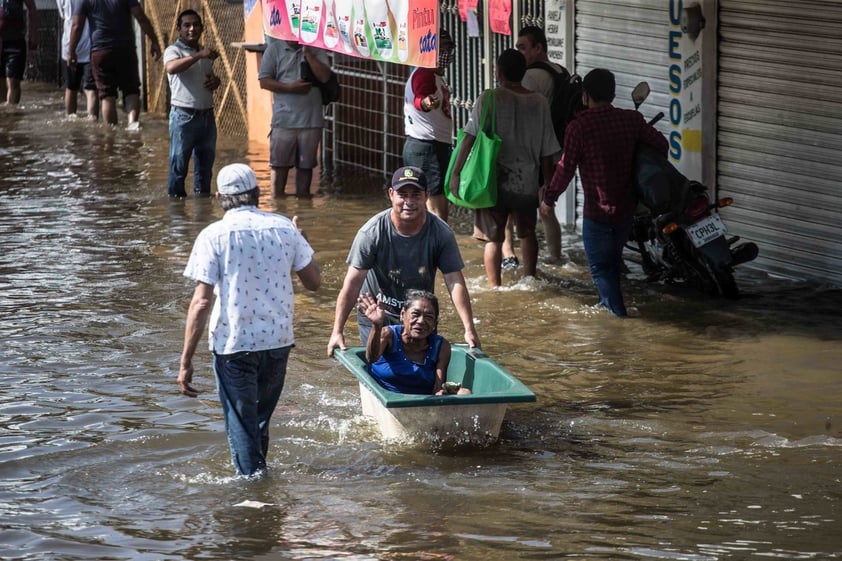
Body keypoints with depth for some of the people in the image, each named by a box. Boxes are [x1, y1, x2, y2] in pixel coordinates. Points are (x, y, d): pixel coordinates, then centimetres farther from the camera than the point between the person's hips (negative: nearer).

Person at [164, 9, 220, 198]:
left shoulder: (205, 53, 16)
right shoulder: (174, 51, -7)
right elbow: (171, 68, -30)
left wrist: (216, 81, 6)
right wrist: (198, 56, -36)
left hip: (207, 114, 7)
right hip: (184, 116, -7)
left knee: (206, 161, 12)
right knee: (179, 163, -2)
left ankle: (203, 195, 23)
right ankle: (175, 195, 6)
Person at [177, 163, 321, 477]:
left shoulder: (214, 236, -10)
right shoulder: (284, 229, 0)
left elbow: (201, 302, -14)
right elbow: (314, 281, 9)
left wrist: (186, 362, -10)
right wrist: (299, 241, 27)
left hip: (234, 344, -4)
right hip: (279, 341, 4)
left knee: (242, 426, 8)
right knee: (260, 421, 25)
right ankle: (260, 471, 40)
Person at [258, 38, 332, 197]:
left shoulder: (316, 50, 5)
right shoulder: (275, 49, 3)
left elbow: (324, 76, -6)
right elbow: (264, 81, -1)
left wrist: (308, 53, -9)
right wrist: (290, 87, -12)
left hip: (311, 120, 1)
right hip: (284, 120, -1)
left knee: (305, 164, 8)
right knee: (279, 163, 1)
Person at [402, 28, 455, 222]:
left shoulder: (436, 76, 18)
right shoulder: (425, 74, -16)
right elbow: (418, 97, -38)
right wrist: (425, 102, -59)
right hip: (427, 146, -11)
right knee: (438, 207, -16)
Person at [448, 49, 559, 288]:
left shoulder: (489, 99, -10)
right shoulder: (539, 103, -1)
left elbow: (470, 139, -15)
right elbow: (547, 152, 2)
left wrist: (456, 172, -12)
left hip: (494, 181, -3)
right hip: (527, 182, 3)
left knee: (493, 238, 6)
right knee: (527, 233, 24)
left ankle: (495, 288, 6)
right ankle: (529, 279, 35)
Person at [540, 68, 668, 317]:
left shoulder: (579, 126, -16)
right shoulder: (631, 119, -2)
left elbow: (566, 168, -14)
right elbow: (661, 145, 3)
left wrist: (548, 199, -2)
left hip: (598, 210, -6)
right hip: (626, 207, 6)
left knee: (599, 265, 6)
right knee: (614, 259, 24)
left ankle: (617, 311, -2)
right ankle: (608, 302, 38)